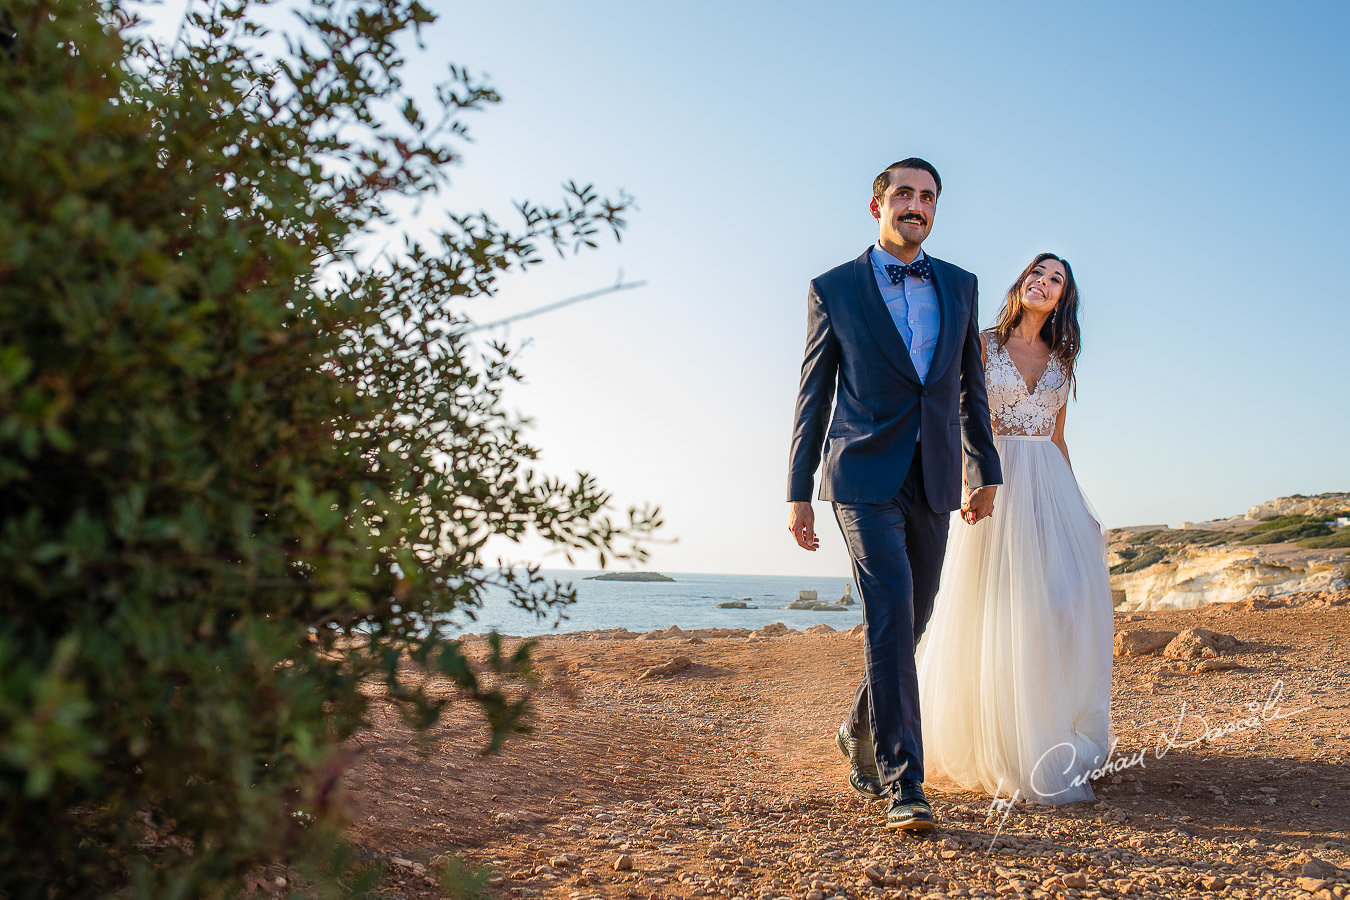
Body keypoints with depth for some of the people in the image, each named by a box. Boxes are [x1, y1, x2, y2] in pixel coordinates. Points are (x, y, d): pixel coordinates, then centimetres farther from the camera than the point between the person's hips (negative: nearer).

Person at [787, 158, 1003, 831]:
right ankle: (903, 782, -9)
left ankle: (861, 732, 36)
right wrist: (798, 492, 0)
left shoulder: (959, 286, 12)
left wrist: (985, 470, 16)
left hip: (934, 482, 4)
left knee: (909, 623, 12)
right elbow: (813, 393, 3)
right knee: (890, 617, -16)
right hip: (865, 477, -4)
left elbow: (970, 385, 18)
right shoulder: (834, 289, 2)